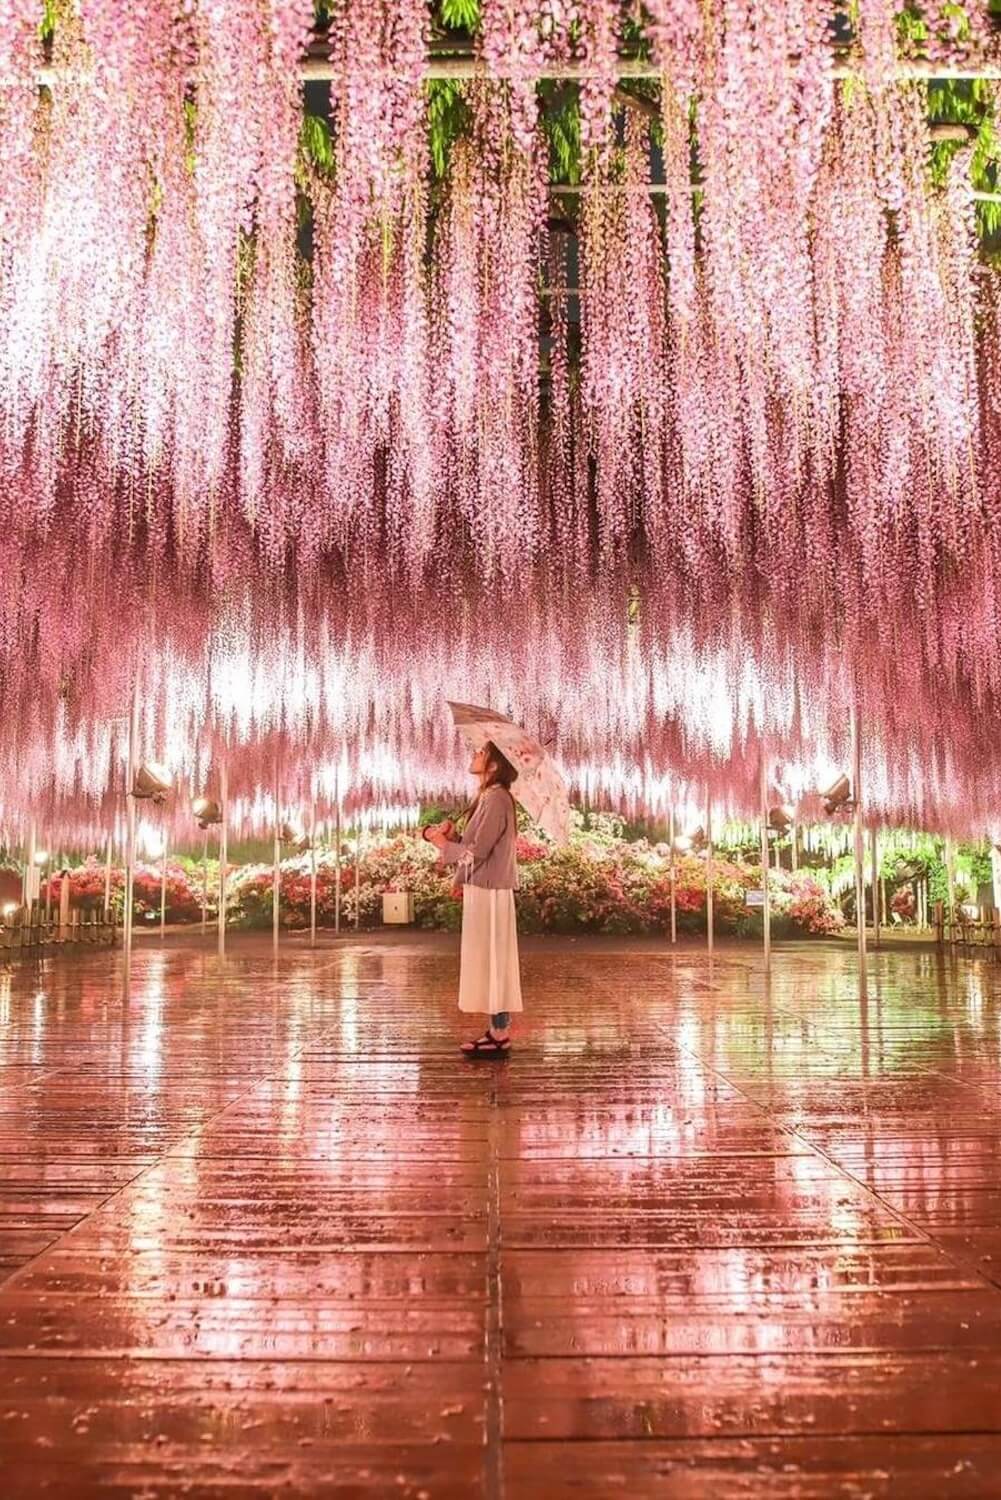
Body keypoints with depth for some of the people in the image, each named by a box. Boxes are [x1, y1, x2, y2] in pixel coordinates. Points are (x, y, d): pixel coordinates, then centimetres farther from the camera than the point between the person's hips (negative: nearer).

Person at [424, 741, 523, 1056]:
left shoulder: (496, 799, -16)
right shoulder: (489, 797, 15)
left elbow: (475, 853, -19)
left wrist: (442, 843, -6)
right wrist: (450, 837, 1)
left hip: (489, 894, -10)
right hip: (484, 891, 10)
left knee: (492, 960, -4)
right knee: (490, 961, 12)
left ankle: (500, 1036, 3)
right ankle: (497, 1031, 20)